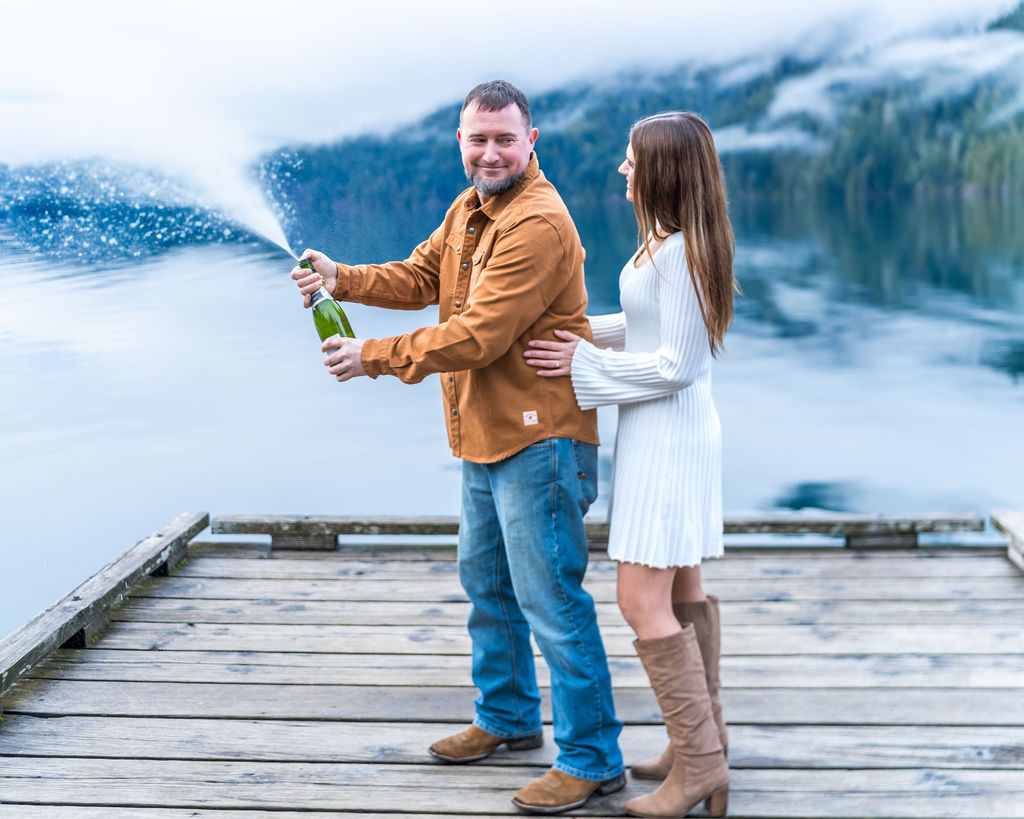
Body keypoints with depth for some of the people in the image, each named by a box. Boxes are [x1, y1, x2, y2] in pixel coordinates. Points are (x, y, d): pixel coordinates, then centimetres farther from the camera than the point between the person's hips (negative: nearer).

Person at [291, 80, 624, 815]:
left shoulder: (538, 224, -21)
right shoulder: (468, 209, 12)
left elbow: (477, 336, -25)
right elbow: (419, 278, 12)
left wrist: (375, 356, -17)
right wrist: (343, 278, -6)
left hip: (537, 438, -10)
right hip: (486, 437, 10)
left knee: (551, 600, -5)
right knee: (486, 582, 22)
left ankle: (593, 760, 7)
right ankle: (508, 717, 40)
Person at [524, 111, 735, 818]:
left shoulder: (679, 252, -21)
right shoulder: (663, 242, 9)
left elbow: (676, 365, -21)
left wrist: (585, 365, -14)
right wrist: (582, 331, 17)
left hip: (667, 435, -10)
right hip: (671, 432, 10)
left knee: (642, 602, -7)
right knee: (681, 591, 16)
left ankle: (699, 761, 2)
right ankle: (703, 742, 27)